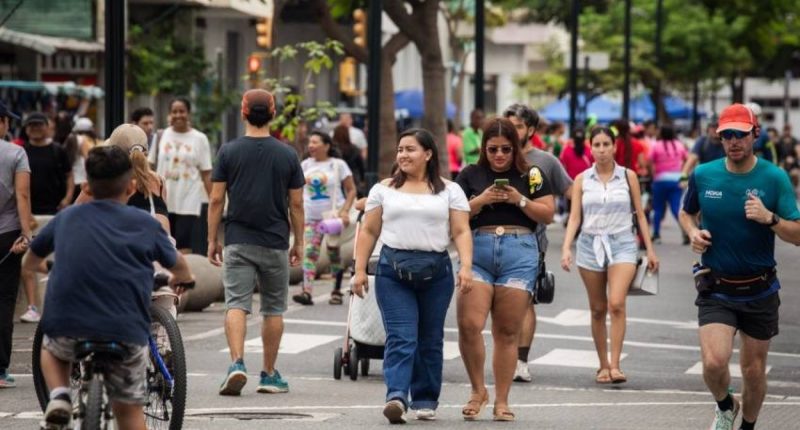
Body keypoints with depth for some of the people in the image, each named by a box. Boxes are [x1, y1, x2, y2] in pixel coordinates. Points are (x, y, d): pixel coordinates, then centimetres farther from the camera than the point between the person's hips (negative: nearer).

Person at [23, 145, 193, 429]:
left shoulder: (66, 218, 11)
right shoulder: (145, 224, 6)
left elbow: (29, 263, 26)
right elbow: (181, 271, 21)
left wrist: (52, 266, 49)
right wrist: (180, 279, 45)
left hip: (67, 328, 1)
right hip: (127, 332, -1)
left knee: (52, 348, 34)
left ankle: (59, 395, 8)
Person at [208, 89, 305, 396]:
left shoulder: (229, 152, -3)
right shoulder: (287, 155, 0)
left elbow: (216, 200, -3)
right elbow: (296, 204, 2)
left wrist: (212, 239, 5)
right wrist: (299, 242, 12)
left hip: (238, 242, -1)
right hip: (275, 243, 1)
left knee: (236, 304, -3)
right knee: (273, 309, 11)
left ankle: (237, 363, -23)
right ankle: (269, 375, 15)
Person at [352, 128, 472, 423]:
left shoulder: (449, 191, 9)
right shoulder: (384, 190, 12)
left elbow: (461, 232, 3)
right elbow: (368, 232, 11)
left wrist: (466, 266, -11)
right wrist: (360, 270, 2)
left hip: (436, 271, 0)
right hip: (393, 269, 0)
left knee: (430, 339, 6)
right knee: (400, 337, -12)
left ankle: (426, 400, 15)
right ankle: (396, 397, -23)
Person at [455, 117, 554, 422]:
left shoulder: (531, 176, 10)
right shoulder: (470, 175, 10)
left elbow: (548, 215, 7)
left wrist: (520, 200, -6)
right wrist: (481, 200, -7)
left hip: (520, 252, 0)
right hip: (477, 251, 0)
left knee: (507, 332, 1)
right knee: (469, 325, -13)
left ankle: (501, 401, 8)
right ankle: (478, 390, 7)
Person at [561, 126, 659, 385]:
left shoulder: (628, 177, 4)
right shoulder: (582, 180, 5)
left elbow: (640, 215, 9)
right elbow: (575, 217, 3)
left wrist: (650, 249, 7)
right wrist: (566, 248, -10)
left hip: (622, 244, -2)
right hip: (591, 245, 2)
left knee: (616, 304, -18)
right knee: (598, 309, 7)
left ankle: (615, 365, -19)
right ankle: (603, 365, 16)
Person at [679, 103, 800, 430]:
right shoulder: (703, 175, -3)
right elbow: (686, 213, 17)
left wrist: (769, 218, -27)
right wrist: (693, 232, -4)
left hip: (759, 291, 0)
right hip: (716, 290, 0)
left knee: (754, 370, 11)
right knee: (714, 362, -18)